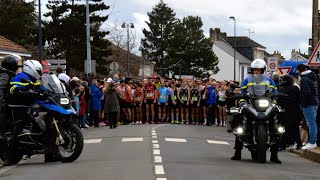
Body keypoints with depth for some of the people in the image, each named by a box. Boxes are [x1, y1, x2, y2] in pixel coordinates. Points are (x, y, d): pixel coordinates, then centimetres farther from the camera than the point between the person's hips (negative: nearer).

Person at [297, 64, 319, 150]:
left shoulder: (304, 79, -14)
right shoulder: (313, 77, 15)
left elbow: (307, 93, -23)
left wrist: (304, 104, -14)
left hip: (309, 104, -10)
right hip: (315, 103, 10)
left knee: (311, 123, -9)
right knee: (313, 123, 14)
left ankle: (312, 142, -8)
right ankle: (314, 141, 19)